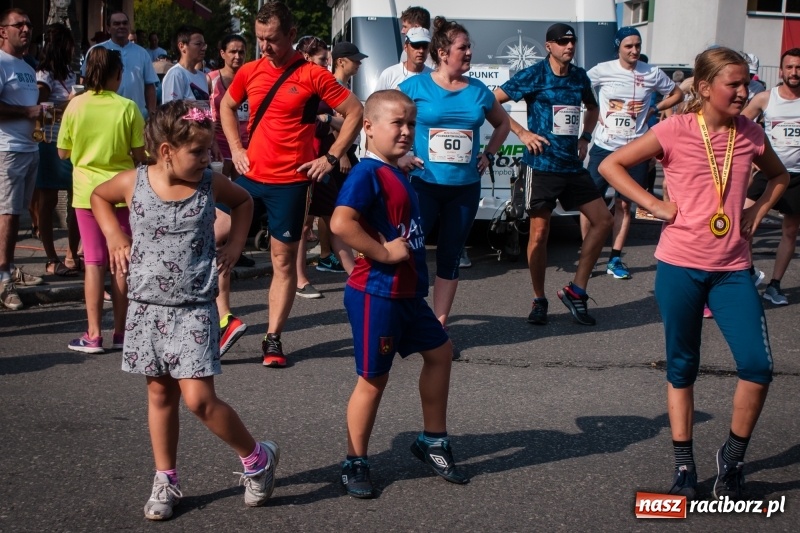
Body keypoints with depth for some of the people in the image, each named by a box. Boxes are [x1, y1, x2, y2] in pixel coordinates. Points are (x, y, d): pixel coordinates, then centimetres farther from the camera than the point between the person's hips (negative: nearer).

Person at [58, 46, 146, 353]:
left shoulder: (75, 106, -5)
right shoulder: (127, 108, -8)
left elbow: (63, 152, 1)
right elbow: (139, 155, -6)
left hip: (86, 190, 1)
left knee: (94, 261, 5)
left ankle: (93, 335, 4)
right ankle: (120, 332, 14)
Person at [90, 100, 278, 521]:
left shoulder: (211, 185, -5)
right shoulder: (134, 183, -5)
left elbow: (244, 202, 16)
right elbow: (99, 196, 16)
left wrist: (234, 245, 3)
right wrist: (115, 237, 3)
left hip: (194, 309, -2)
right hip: (147, 308, 2)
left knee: (198, 398, -10)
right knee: (160, 394, 12)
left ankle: (257, 458, 11)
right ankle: (166, 480, 26)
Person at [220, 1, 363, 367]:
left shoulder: (313, 75, -8)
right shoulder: (249, 72, 5)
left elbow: (355, 113, -4)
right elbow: (227, 107, 22)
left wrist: (331, 158, -7)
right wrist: (235, 147, 9)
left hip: (290, 182, -4)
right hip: (249, 176, 4)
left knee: (283, 260, 3)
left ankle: (273, 338, 12)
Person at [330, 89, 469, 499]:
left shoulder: (396, 173, 11)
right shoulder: (367, 174, -18)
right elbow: (341, 223, -33)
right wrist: (385, 253, -25)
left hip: (406, 293, 10)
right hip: (375, 294, -10)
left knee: (440, 352, 19)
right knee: (373, 379, 1)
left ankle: (432, 442, 33)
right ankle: (355, 464, 17)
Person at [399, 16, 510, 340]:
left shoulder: (478, 91, 5)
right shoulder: (416, 86, -5)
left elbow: (502, 123, 21)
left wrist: (488, 154, 9)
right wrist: (400, 156, -7)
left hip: (465, 188, 4)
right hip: (424, 184, -3)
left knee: (450, 257, 9)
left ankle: (439, 326, 18)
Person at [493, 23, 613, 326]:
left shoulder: (580, 77, 9)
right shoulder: (534, 76, -7)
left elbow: (592, 108, 29)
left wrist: (585, 137, 13)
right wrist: (521, 133, -13)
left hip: (573, 165, 6)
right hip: (541, 165, -6)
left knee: (602, 220, 0)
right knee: (539, 233, -2)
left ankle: (576, 292, 9)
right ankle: (539, 301, 13)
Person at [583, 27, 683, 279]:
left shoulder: (652, 74, -1)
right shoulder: (602, 71, -4)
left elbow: (677, 94, 13)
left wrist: (654, 110, 0)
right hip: (604, 147, -1)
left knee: (624, 204, 6)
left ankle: (615, 258, 15)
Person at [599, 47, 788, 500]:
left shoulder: (751, 135, 3)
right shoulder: (676, 131, -8)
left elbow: (780, 177, 23)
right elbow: (611, 165, -4)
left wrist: (756, 213, 6)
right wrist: (654, 204, -11)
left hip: (732, 268, 3)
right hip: (680, 265, -3)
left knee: (758, 365, -7)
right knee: (682, 367, 9)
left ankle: (733, 458, 14)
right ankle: (684, 467, 22)